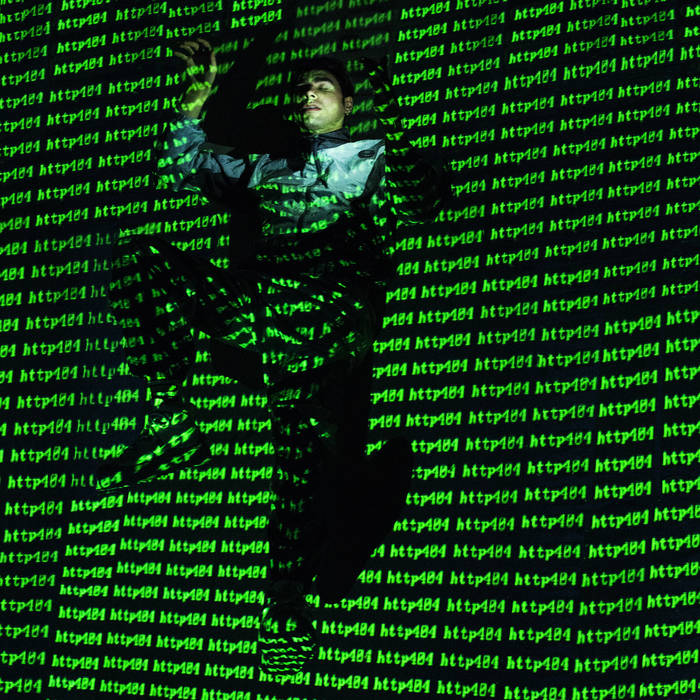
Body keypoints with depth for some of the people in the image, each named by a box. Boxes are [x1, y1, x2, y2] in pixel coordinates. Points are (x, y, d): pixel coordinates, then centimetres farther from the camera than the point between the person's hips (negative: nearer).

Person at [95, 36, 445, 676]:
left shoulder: (372, 158, 19)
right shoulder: (270, 164, 33)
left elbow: (422, 203, -2)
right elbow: (181, 172, 36)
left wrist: (393, 125, -12)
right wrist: (195, 102, 25)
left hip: (329, 305, -5)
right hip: (256, 303, 5)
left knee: (303, 428, -31)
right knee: (141, 254, -11)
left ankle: (288, 601, -35)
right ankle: (170, 425, -16)